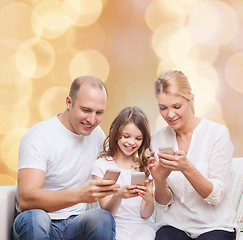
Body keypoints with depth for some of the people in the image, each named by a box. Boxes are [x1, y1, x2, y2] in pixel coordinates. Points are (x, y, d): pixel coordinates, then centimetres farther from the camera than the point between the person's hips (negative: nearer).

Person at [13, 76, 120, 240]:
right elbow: (25, 199, -27)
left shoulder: (96, 133, 5)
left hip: (75, 223, 3)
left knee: (104, 218, -29)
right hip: (38, 226, -3)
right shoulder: (38, 138, -15)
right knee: (34, 217, -36)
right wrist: (78, 194, -42)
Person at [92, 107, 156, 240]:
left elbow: (145, 214, 2)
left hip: (142, 226, 2)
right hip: (115, 225, -1)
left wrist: (148, 198, -21)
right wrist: (118, 195, -26)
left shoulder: (146, 166, 7)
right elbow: (106, 212, -5)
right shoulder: (101, 165, 0)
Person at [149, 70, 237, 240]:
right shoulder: (157, 140, 2)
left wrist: (186, 168, -26)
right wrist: (160, 180, -18)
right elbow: (163, 203, 3)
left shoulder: (218, 133, -8)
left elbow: (215, 197, -10)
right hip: (174, 225, 1)